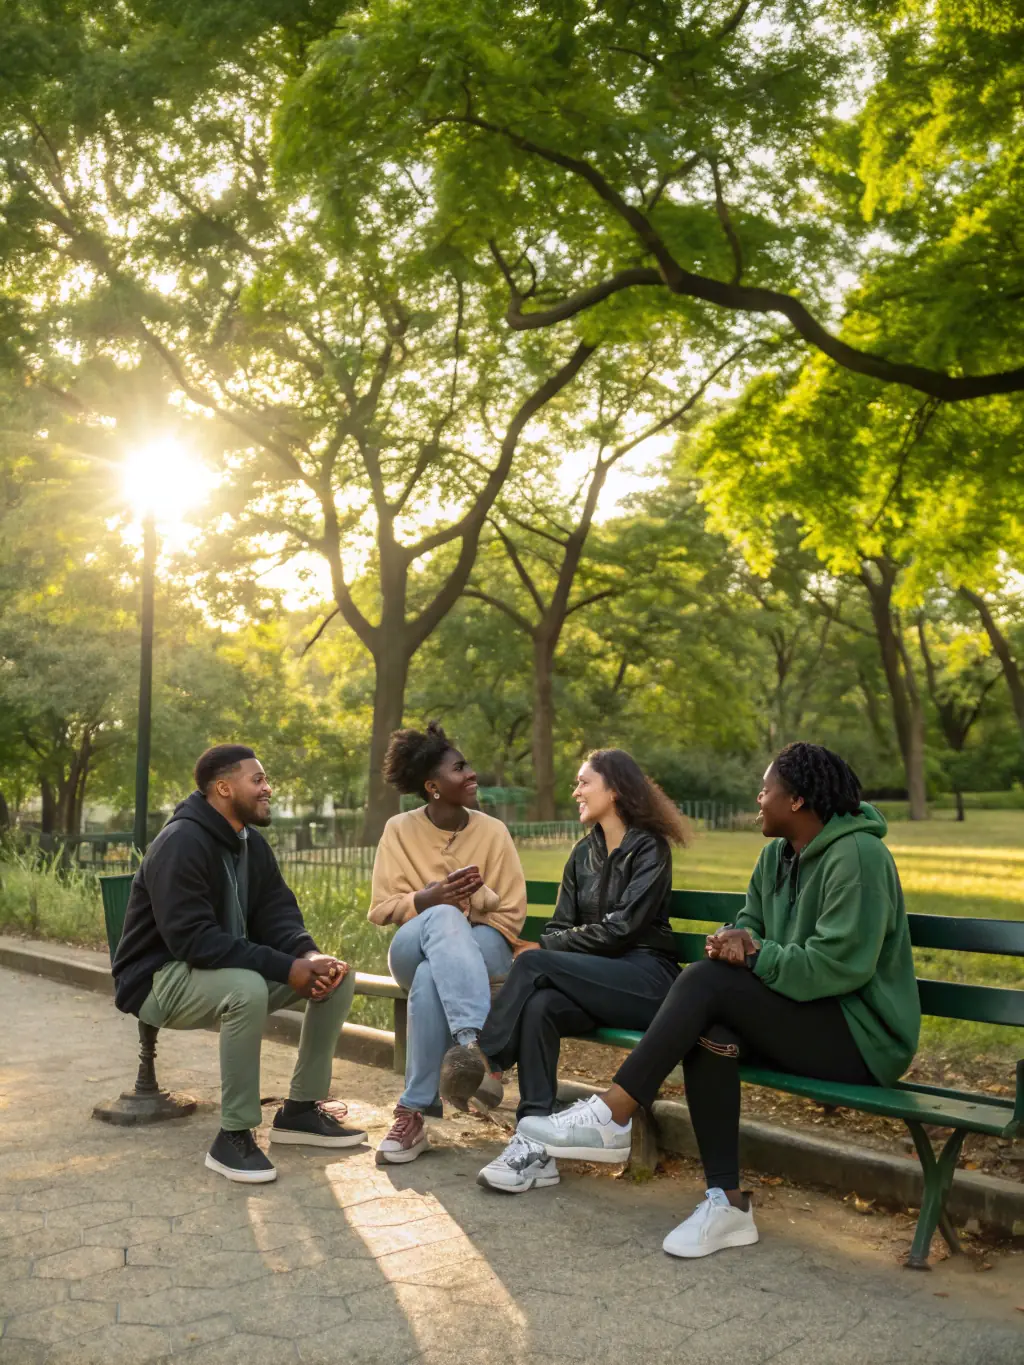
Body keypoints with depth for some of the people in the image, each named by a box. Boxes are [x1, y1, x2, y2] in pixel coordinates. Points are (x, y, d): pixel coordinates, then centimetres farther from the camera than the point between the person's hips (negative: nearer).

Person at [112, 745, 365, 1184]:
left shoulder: (252, 843, 4)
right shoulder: (180, 843, -24)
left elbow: (277, 913, 1)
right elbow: (192, 938, -32)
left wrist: (309, 955, -22)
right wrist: (285, 968, -34)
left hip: (227, 970, 9)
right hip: (161, 979, -8)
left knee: (339, 974, -6)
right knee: (247, 988, -39)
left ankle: (301, 1108, 3)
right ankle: (233, 1136, -24)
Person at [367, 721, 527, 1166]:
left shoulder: (493, 831, -1)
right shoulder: (400, 830, -1)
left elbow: (512, 913, 1)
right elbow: (380, 910, -2)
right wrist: (428, 899, -21)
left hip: (482, 949, 0)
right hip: (413, 949, 0)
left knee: (431, 978, -38)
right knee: (444, 918, -38)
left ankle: (416, 1110, -38)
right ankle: (473, 1045, -51)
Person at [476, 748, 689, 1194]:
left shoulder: (649, 848, -3)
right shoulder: (583, 853, 18)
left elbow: (621, 928, -13)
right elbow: (561, 927, 14)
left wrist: (543, 949, -9)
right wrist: (544, 950, -10)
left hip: (646, 977, -5)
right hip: (595, 979, 5)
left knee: (532, 963, -27)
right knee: (539, 1005, -29)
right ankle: (536, 1148, -31)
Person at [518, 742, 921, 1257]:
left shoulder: (856, 856, -16)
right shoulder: (777, 855, 11)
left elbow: (837, 966, -23)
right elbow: (750, 923, 14)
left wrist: (754, 955, -15)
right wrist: (737, 938, -10)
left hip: (864, 1036, -8)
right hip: (804, 1021, 8)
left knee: (708, 980, -24)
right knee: (708, 1027, -23)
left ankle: (611, 1118, -20)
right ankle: (727, 1202, -19)